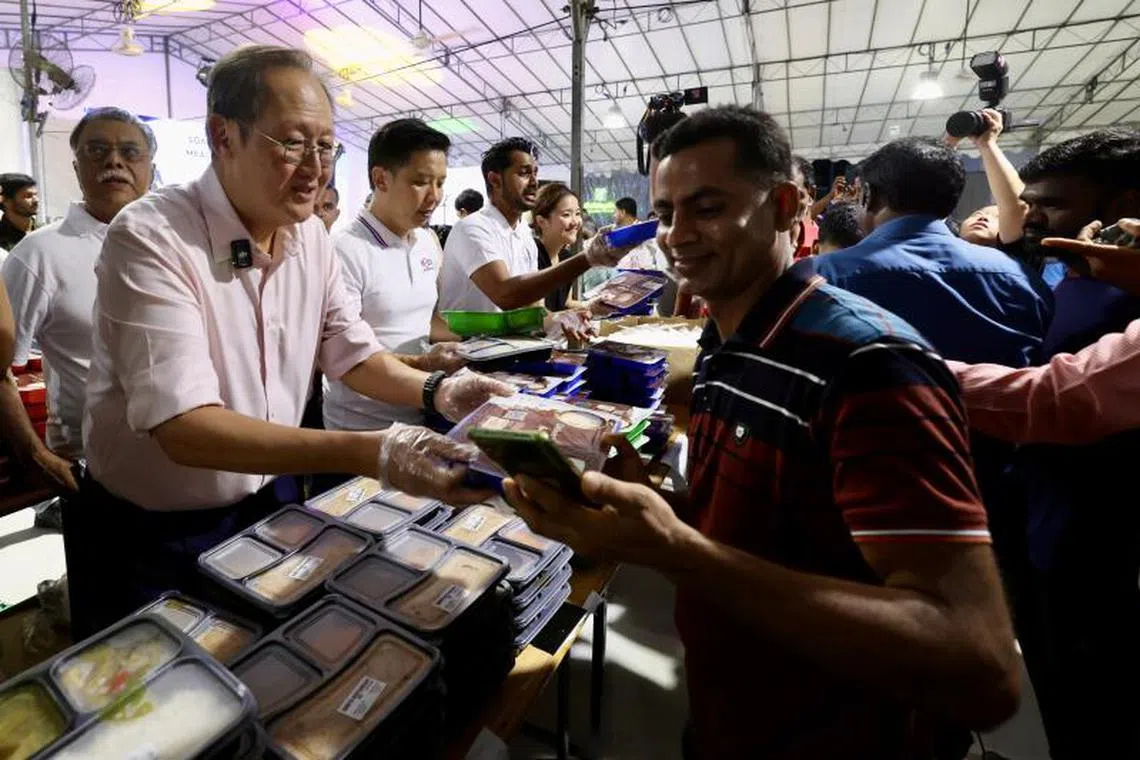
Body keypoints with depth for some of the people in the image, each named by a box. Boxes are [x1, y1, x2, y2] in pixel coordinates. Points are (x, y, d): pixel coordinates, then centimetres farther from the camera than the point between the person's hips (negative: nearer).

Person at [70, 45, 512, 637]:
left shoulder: (311, 236, -5)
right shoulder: (150, 237, -24)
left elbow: (352, 354, 2)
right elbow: (184, 428, -33)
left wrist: (438, 392, -16)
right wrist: (370, 453, -44)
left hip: (269, 499, 6)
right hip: (149, 534, -5)